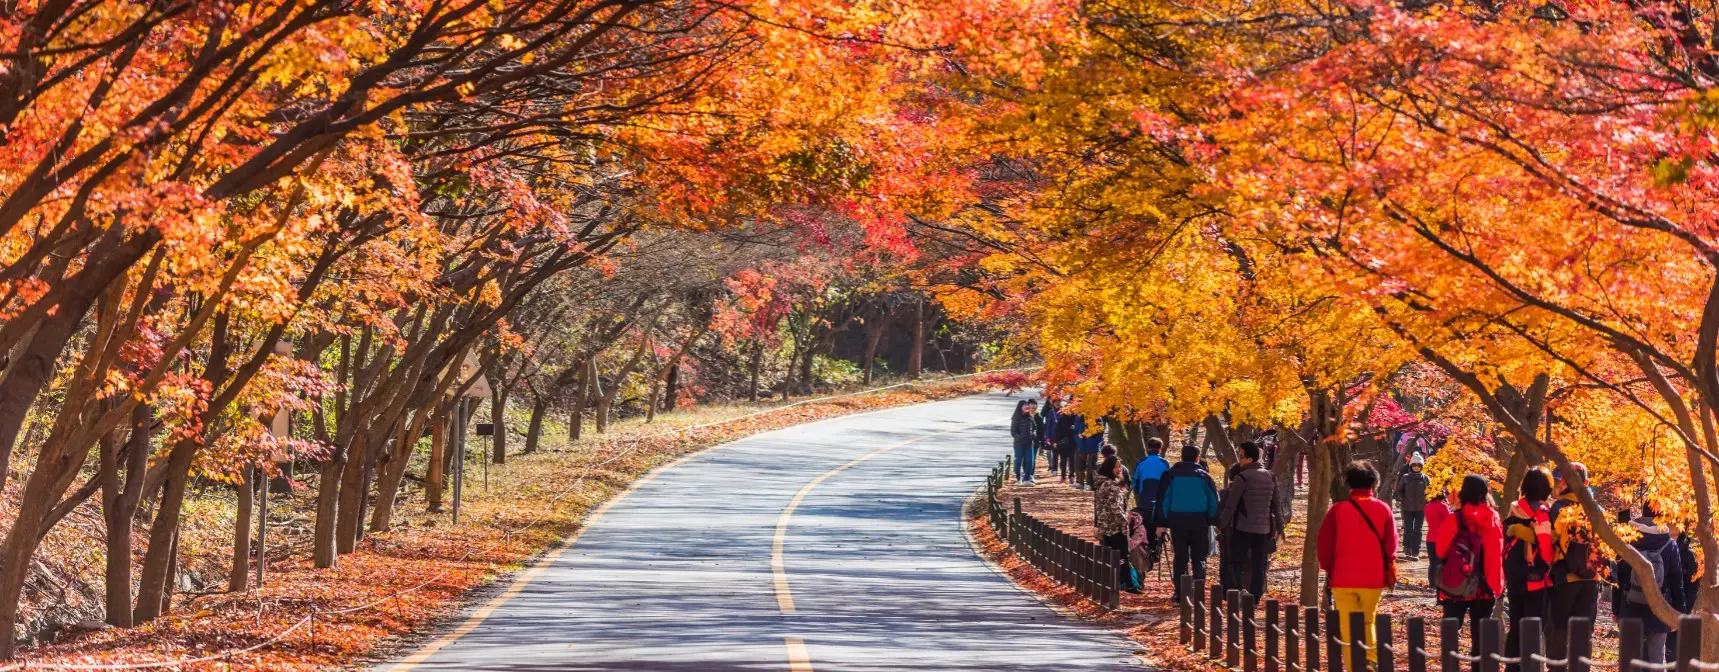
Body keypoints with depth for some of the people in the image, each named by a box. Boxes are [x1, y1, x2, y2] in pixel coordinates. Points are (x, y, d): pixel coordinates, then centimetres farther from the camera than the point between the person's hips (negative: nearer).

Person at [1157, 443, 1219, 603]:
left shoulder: (1171, 475, 1)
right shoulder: (1204, 476, 0)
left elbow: (1163, 500, 2)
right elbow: (1214, 501, 2)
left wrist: (1162, 523, 5)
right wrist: (1213, 521, 8)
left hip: (1177, 521, 1)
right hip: (1200, 521, -1)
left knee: (1180, 557, 8)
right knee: (1199, 556, 10)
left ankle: (1180, 593, 6)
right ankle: (1199, 579, -12)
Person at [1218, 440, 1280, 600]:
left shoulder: (1242, 478, -11)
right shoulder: (1270, 477, 9)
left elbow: (1230, 505, -12)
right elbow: (1275, 505, 14)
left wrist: (1222, 525, -5)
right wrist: (1278, 526, 20)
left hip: (1243, 528, -5)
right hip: (1263, 529, 5)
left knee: (1237, 564, 0)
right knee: (1258, 567, 8)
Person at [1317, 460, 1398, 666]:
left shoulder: (1338, 510, -6)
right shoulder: (1383, 509, -1)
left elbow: (1324, 543, -4)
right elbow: (1391, 543, 0)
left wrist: (1327, 568, 9)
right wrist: (1388, 568, 14)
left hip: (1343, 578, -2)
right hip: (1373, 578, 2)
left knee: (1348, 626, 2)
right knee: (1368, 622, 18)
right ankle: (1371, 662, 7)